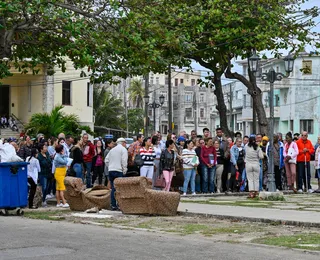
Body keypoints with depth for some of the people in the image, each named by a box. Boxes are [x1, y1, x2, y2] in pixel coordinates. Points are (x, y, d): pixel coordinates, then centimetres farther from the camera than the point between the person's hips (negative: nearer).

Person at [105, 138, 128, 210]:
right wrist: (124, 171, -6)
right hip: (119, 171, -6)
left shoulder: (112, 150, 18)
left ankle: (113, 205, 7)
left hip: (111, 171, 6)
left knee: (113, 188, 8)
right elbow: (124, 161, -11)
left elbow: (106, 160, 15)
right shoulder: (123, 149, -1)